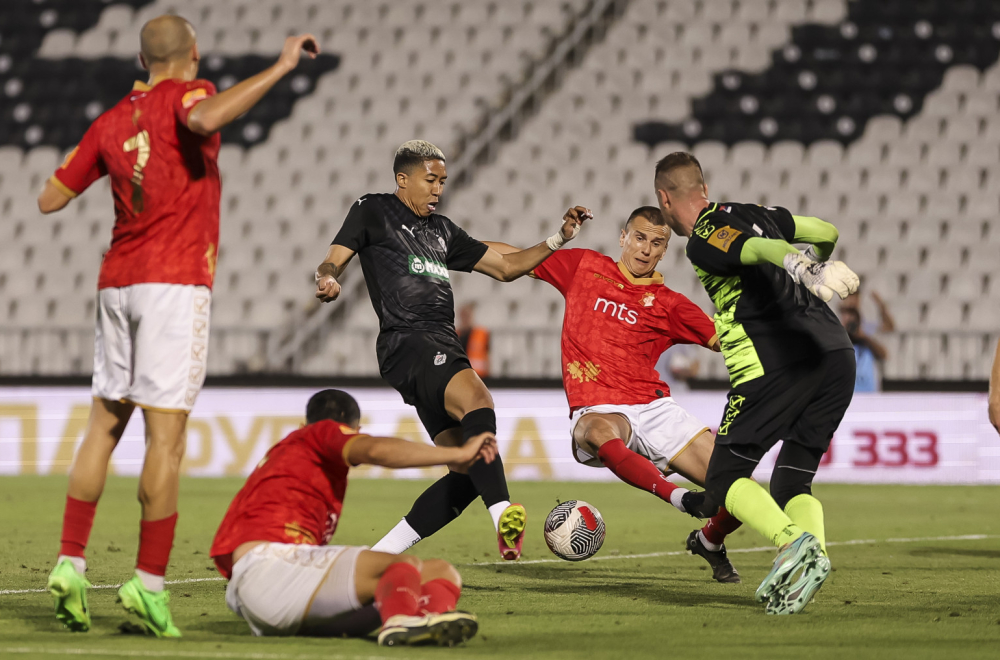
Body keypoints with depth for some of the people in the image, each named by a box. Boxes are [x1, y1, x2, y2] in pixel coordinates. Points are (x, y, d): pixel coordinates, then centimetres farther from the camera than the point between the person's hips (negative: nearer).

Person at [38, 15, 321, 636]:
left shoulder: (111, 122, 14)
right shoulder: (188, 93, -1)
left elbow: (49, 199, 18)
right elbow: (205, 120, -28)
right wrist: (279, 68, -23)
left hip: (117, 282, 6)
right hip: (175, 282, -6)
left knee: (104, 425, 12)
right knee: (166, 434, -7)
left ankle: (70, 562, 5)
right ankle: (149, 582, -12)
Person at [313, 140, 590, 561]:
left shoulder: (442, 231, 28)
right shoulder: (373, 211, 11)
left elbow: (506, 267, 29)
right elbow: (333, 262, 4)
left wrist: (558, 240, 18)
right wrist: (327, 279, -21)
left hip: (445, 351, 8)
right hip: (406, 342, -8)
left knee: (469, 472, -2)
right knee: (476, 397, -36)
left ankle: (380, 555, 4)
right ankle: (503, 515, -51)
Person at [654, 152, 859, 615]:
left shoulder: (701, 243, 0)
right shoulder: (755, 212, 21)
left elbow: (762, 249, -17)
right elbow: (826, 233, 27)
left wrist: (806, 271, -35)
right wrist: (813, 266, 49)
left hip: (778, 363, -7)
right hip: (836, 352, 7)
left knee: (725, 480, 1)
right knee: (792, 483, 14)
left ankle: (794, 542, -24)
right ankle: (814, 553, -14)